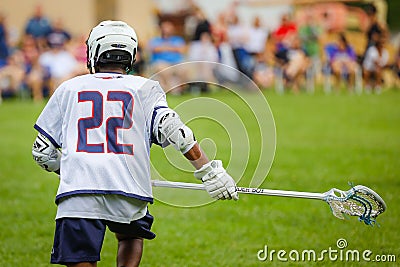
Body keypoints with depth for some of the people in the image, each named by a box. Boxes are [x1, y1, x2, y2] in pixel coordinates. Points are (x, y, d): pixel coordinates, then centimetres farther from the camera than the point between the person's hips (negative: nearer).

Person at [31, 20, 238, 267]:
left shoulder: (69, 89, 20)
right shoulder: (144, 88, 16)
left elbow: (42, 152, 22)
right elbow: (172, 129, -1)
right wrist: (209, 170, -1)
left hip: (76, 191, -1)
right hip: (128, 193, 1)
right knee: (132, 236, 31)